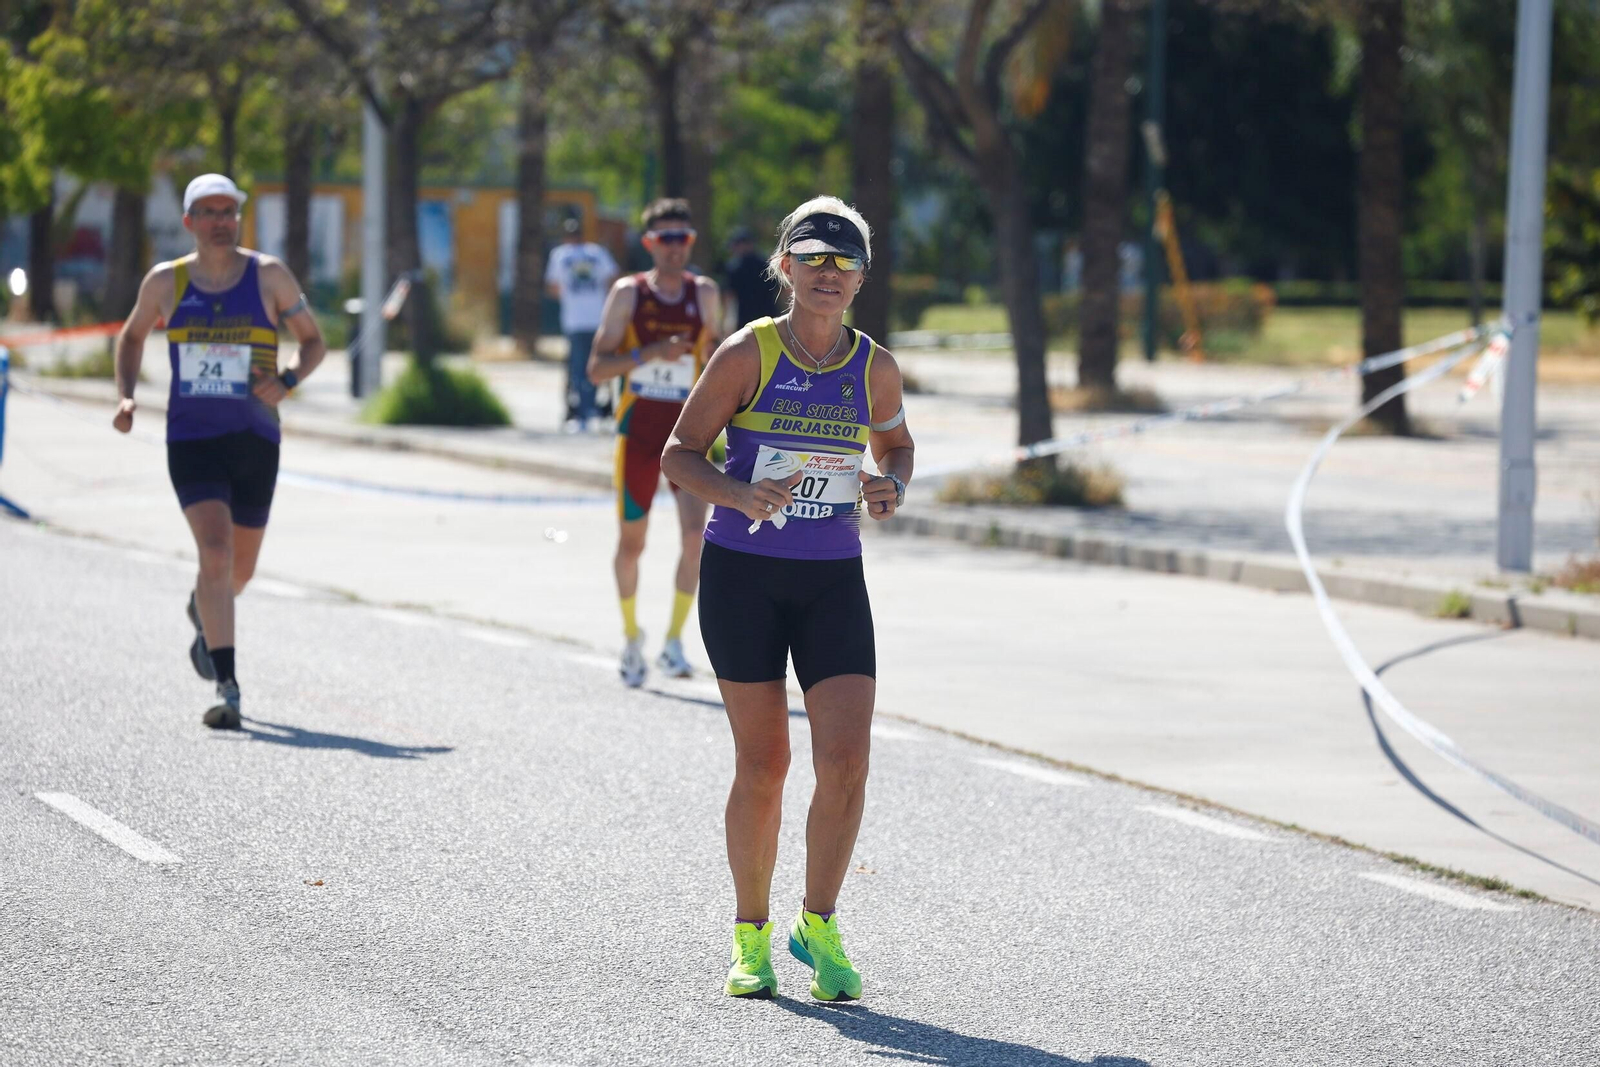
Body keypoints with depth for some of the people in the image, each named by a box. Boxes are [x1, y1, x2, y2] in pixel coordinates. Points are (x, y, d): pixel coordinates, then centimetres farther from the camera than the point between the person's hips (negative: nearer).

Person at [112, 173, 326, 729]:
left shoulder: (269, 276, -2)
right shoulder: (165, 282, 2)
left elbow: (313, 342, 6)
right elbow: (132, 337, 19)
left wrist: (286, 380, -14)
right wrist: (125, 396, 3)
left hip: (255, 440, 1)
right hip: (191, 439, -1)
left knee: (239, 569, 13)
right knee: (216, 552, -19)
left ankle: (202, 613, 51)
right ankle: (227, 688, -19)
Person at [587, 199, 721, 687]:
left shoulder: (705, 293, 4)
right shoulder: (628, 293, -3)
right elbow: (597, 368, -7)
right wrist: (651, 353, -21)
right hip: (638, 430, -1)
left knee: (696, 533, -16)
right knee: (631, 541, 7)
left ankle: (674, 641, -6)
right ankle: (631, 637, 28)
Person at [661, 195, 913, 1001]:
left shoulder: (874, 368, 1)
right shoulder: (747, 354, -7)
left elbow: (895, 443, 19)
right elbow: (679, 455, -5)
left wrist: (891, 489, -4)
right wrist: (740, 494, -24)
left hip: (834, 581, 2)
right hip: (742, 573, -2)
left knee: (846, 757, -11)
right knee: (762, 763, 2)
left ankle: (818, 927, 7)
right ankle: (751, 935, 19)